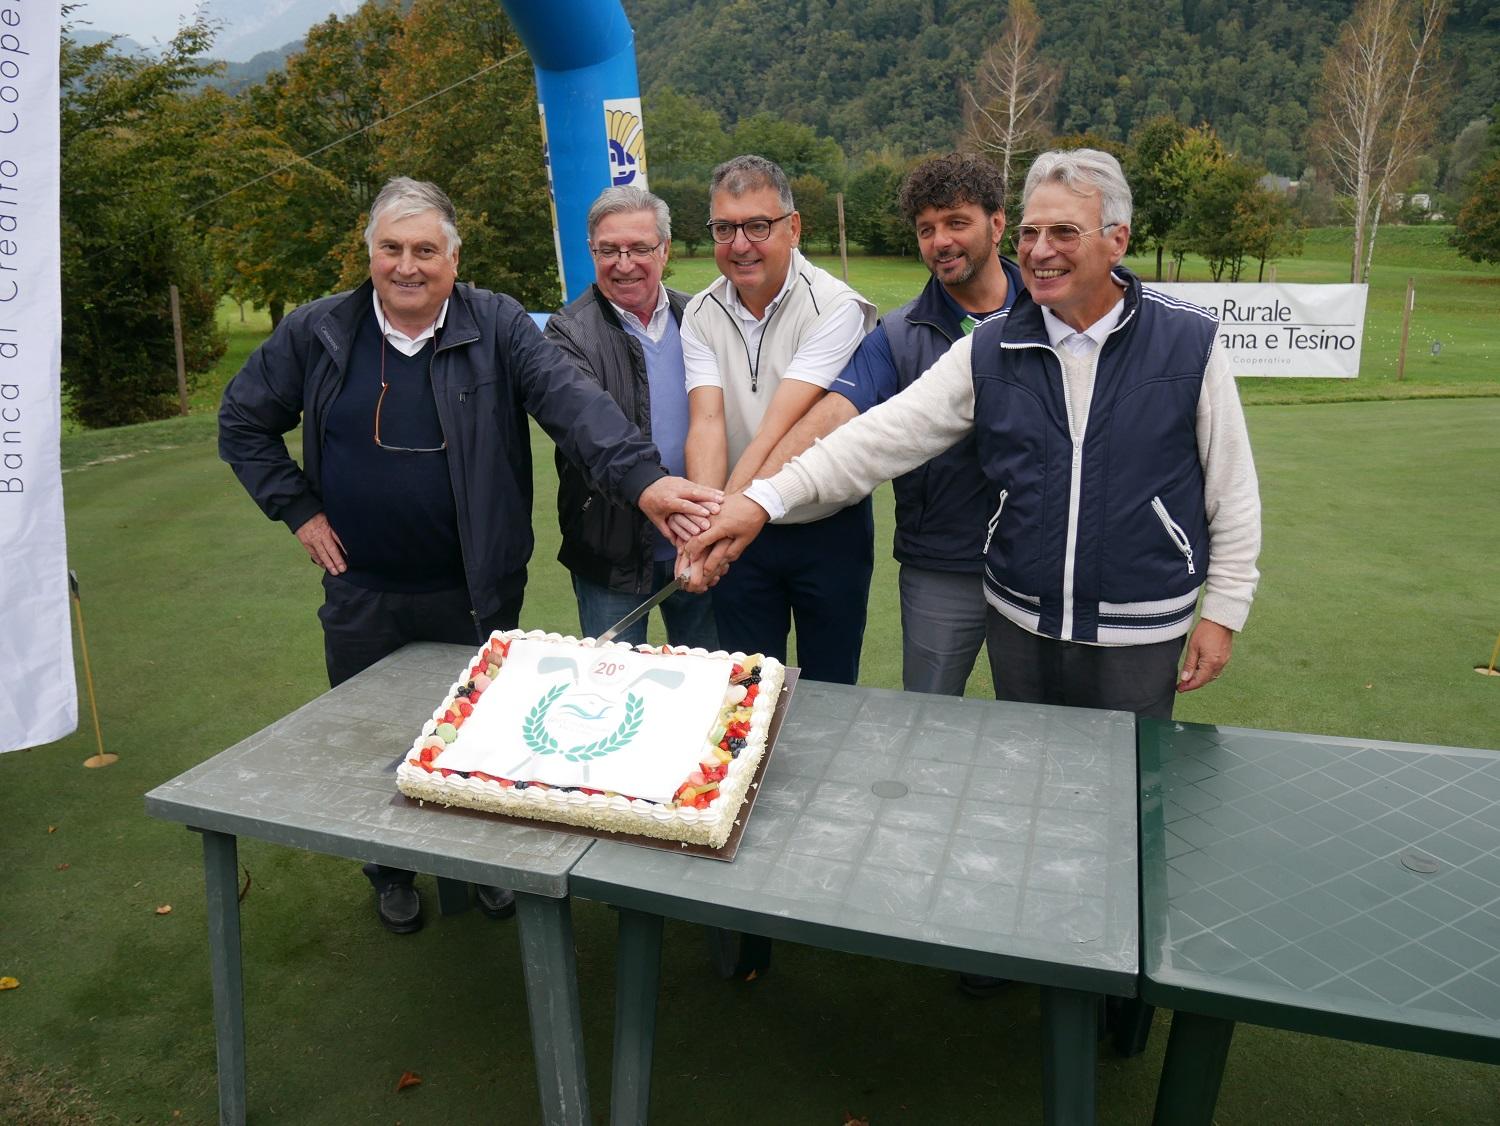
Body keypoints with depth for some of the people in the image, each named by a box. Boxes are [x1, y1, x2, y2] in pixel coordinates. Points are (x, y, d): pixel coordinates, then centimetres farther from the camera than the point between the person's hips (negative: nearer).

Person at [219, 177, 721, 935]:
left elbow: (573, 404, -24)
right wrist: (298, 509, 0)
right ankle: (390, 872, 42)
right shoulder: (317, 334, -1)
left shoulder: (498, 327, -8)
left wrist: (642, 478, -40)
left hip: (475, 593, -2)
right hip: (361, 596, 2)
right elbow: (243, 422, 10)